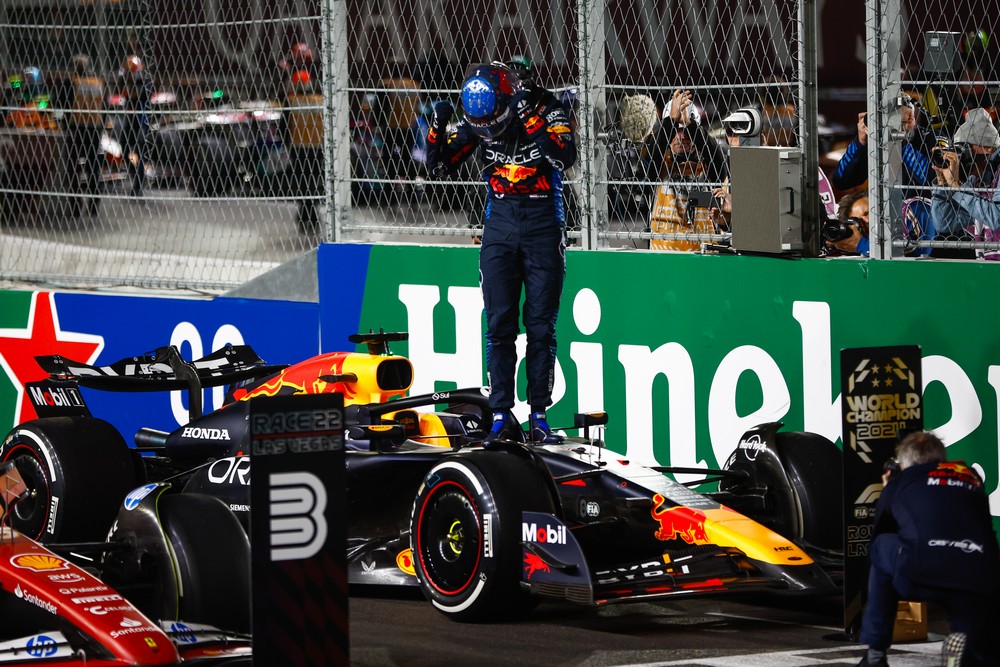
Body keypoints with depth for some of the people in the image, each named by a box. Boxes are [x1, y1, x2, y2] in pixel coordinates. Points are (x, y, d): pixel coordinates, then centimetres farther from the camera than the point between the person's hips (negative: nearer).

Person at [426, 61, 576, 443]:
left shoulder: (546, 108, -12)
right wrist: (438, 128, -12)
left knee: (541, 325, 0)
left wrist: (529, 118, -32)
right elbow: (439, 167, 5)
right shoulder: (477, 121, -2)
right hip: (500, 222, 3)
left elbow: (565, 157, -27)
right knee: (499, 323, -2)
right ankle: (501, 416, 0)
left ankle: (539, 415, 6)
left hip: (544, 224, -3)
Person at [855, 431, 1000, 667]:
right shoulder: (971, 478, 29)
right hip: (980, 581, 2)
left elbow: (878, 535, 36)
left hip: (923, 573, -2)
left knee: (881, 547, 31)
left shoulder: (901, 481, 23)